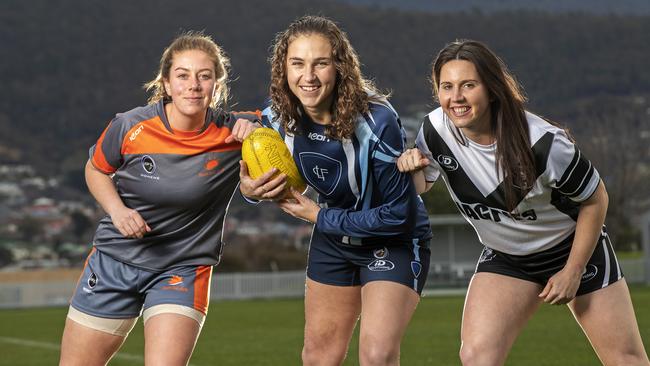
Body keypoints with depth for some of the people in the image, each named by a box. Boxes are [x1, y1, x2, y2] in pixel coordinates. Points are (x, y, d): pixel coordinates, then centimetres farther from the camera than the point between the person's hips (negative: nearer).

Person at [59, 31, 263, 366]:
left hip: (184, 268, -1)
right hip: (115, 259, 1)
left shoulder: (233, 134, -15)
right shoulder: (130, 127, -13)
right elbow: (96, 170, 6)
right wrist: (117, 210, -13)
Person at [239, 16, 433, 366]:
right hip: (332, 241, 5)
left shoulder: (376, 120, -31)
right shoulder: (278, 119, -16)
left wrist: (320, 216, -21)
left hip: (394, 240, -5)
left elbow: (399, 214, -26)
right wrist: (250, 189, -21)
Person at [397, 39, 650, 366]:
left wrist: (573, 271, -11)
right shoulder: (436, 130, -18)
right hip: (504, 259, 3)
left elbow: (595, 199, -15)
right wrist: (411, 168, -24)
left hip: (576, 249, -3)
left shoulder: (544, 143, -30)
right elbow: (421, 186, 1)